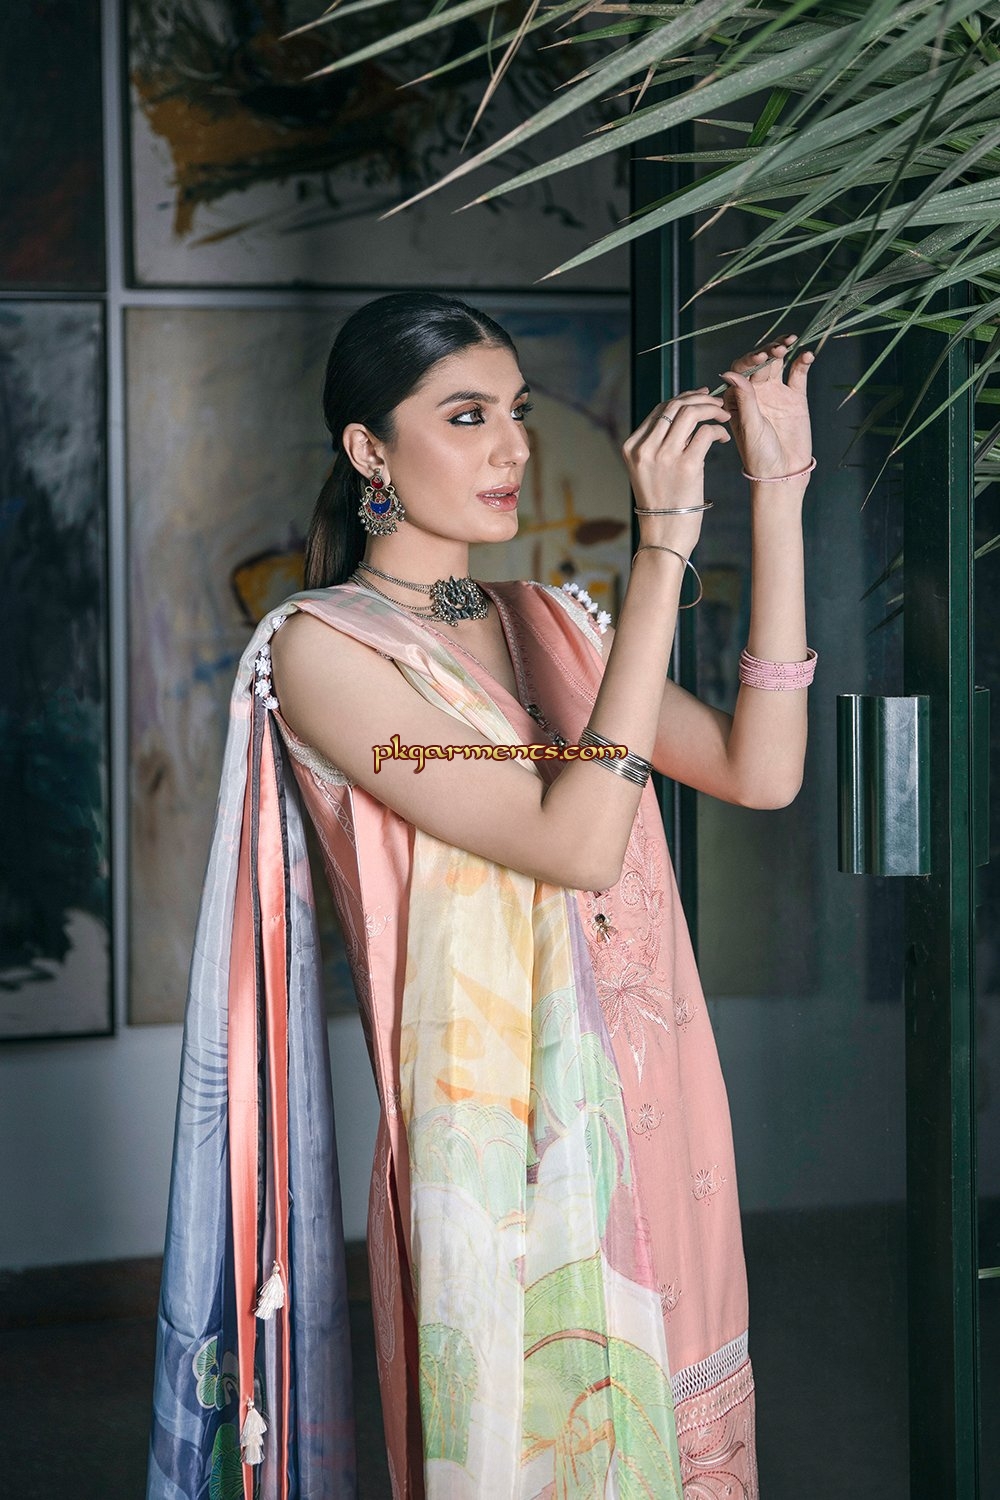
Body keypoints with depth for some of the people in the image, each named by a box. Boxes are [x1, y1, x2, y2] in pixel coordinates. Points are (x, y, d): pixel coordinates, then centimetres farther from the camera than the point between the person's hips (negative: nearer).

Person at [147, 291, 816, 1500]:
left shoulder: (544, 623, 11)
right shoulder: (320, 649, -9)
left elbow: (760, 770, -4)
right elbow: (577, 843, -20)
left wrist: (779, 494, -7)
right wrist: (662, 551, -20)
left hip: (646, 1119, 6)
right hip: (495, 1157, -6)